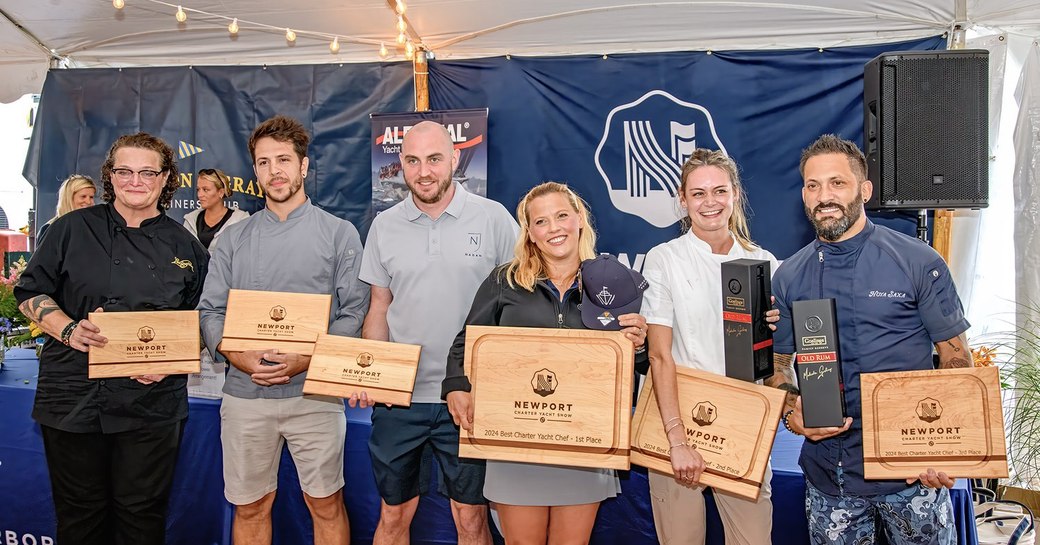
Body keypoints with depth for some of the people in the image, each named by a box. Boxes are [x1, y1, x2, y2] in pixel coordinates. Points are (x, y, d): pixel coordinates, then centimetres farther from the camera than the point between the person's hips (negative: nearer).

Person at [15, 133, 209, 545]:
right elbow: (31, 293, 5)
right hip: (75, 398, 0)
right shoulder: (73, 229, 4)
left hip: (152, 405, 0)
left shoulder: (184, 246, 6)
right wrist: (68, 330, -14)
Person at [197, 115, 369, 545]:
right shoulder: (233, 239, 10)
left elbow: (353, 311, -4)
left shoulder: (339, 234, 2)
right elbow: (210, 311, 6)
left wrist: (306, 360, -17)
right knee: (249, 508, 13)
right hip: (244, 393, 3)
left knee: (326, 504, 6)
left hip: (314, 392, -2)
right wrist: (240, 357, -13)